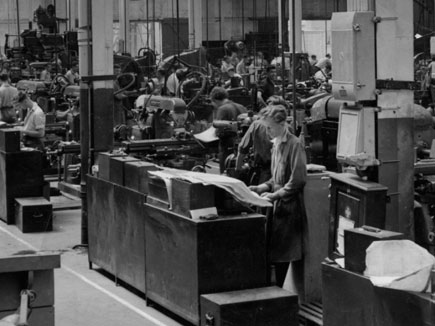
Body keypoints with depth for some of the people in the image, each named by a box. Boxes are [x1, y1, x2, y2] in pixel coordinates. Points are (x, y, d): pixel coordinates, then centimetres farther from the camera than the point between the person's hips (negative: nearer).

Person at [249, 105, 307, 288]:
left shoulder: (294, 145, -13)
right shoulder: (277, 145, 13)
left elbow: (298, 180, -18)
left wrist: (275, 195, -16)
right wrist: (260, 188, 7)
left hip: (291, 207, -8)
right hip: (279, 207, 8)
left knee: (294, 256, -3)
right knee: (277, 255, 9)